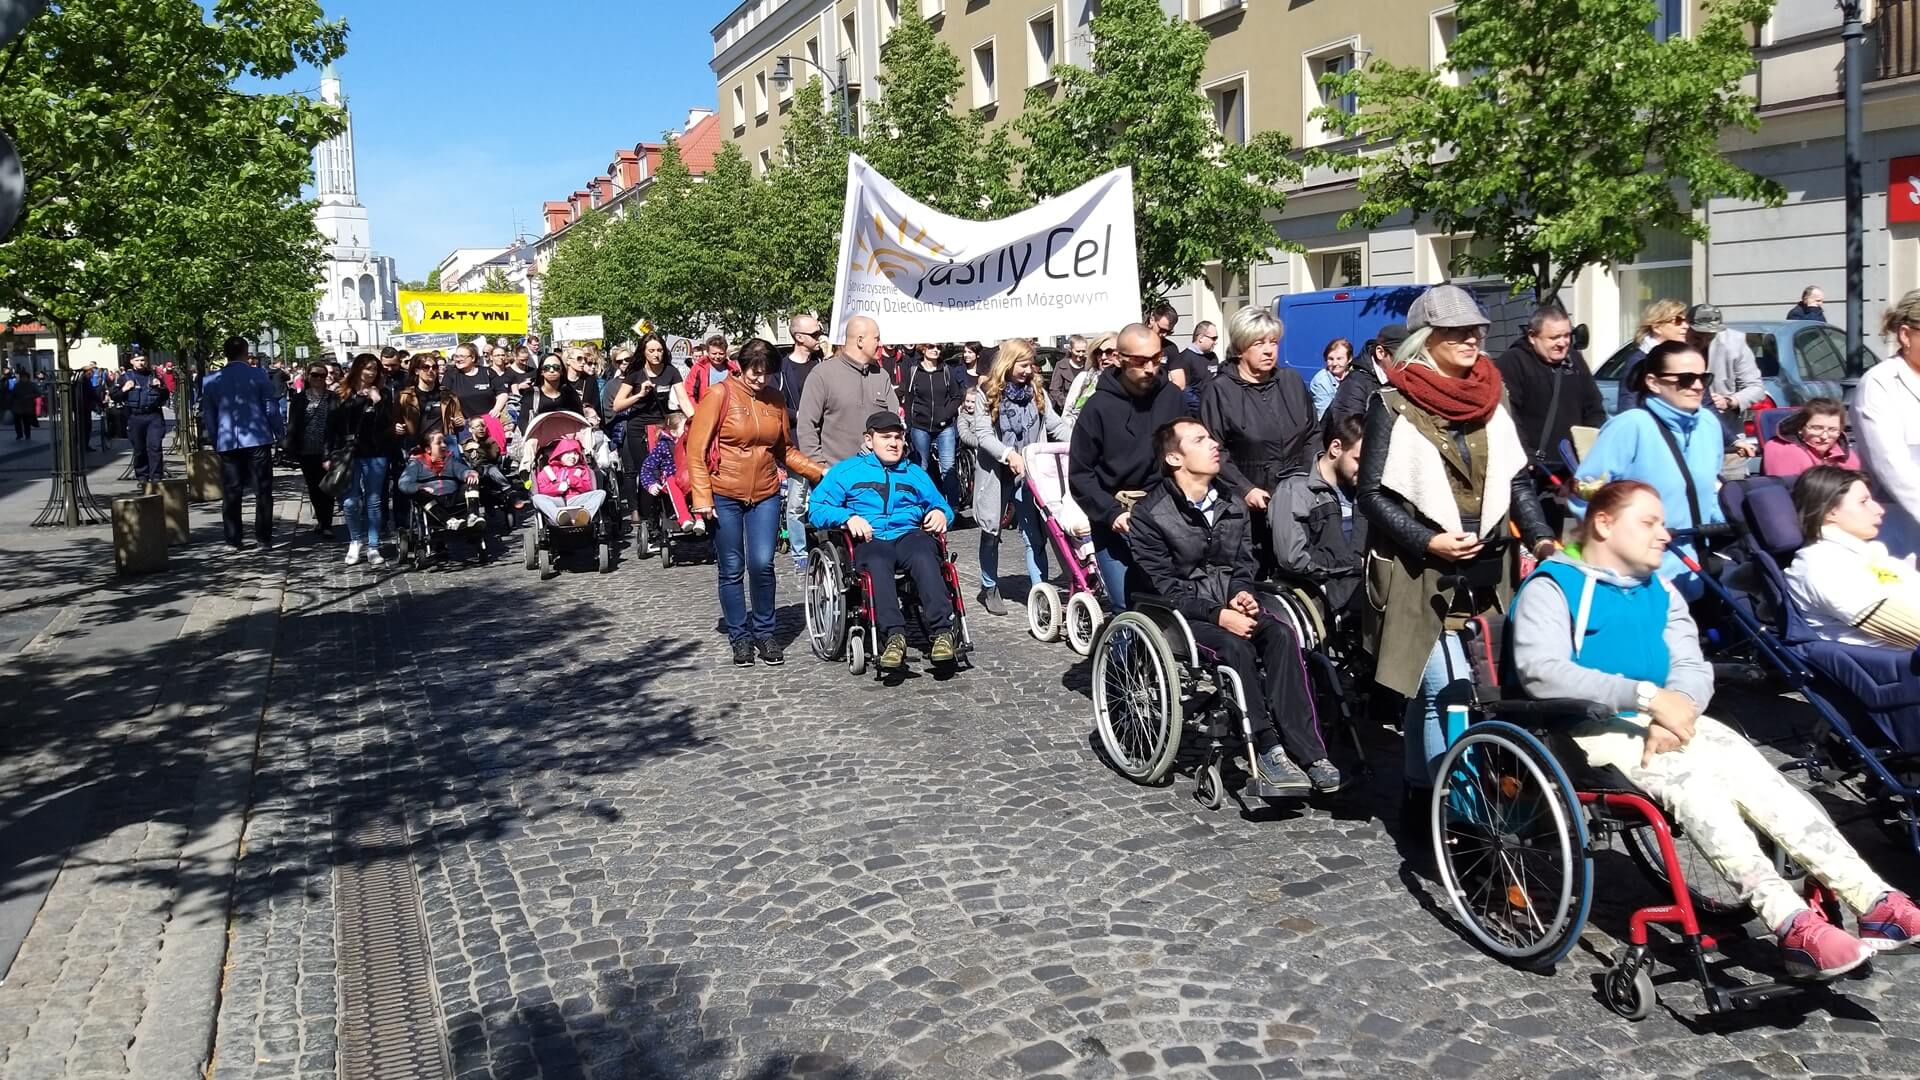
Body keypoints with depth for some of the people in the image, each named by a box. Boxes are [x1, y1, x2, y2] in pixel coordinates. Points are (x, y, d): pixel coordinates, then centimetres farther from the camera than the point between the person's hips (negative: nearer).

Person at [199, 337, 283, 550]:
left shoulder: (211, 381, 5)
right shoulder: (258, 375, -3)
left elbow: (207, 415, 9)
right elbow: (271, 408, -2)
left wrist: (214, 441, 18)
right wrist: (278, 435, 7)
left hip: (227, 442, 2)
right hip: (257, 439, -2)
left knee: (231, 492, 7)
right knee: (262, 490, 4)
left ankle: (234, 540, 9)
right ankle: (264, 537, 5)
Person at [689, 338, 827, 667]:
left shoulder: (775, 400, 5)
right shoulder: (720, 396, -7)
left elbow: (786, 451, 12)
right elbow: (696, 451, -8)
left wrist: (819, 471, -1)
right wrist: (702, 498, -13)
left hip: (765, 495, 3)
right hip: (725, 497, -2)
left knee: (762, 564, -7)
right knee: (732, 571, 4)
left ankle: (764, 633, 13)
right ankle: (740, 637, 19)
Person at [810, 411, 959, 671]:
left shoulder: (915, 473, 31)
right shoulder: (846, 471, 20)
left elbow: (940, 503, 32)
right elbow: (816, 508, 10)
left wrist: (940, 512, 7)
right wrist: (847, 517, -8)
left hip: (910, 535, 2)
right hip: (871, 540, -2)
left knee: (924, 558, -36)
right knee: (877, 565, -39)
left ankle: (942, 632, -46)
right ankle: (894, 636, -50)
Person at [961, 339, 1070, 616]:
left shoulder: (1037, 392, 5)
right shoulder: (986, 394, -4)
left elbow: (1055, 425, 2)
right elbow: (983, 434, -13)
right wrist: (1008, 454, -29)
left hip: (1028, 473, 2)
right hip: (995, 473, -1)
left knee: (1035, 535, -5)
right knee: (991, 534, 12)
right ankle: (989, 588, 30)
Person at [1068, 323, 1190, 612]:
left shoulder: (1173, 397, 4)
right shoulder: (1100, 407, -5)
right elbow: (1079, 474, -3)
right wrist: (1111, 512, -14)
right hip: (1115, 523, -2)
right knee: (1128, 607, -7)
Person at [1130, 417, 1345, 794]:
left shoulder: (1233, 504, 11)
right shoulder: (1150, 514, -8)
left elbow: (1245, 564, 16)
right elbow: (1162, 587, -12)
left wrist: (1241, 593, -8)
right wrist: (1217, 614, -22)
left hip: (1229, 606, 5)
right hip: (1179, 614, -5)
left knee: (1282, 635, -24)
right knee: (1235, 647, -33)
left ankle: (1307, 750, -29)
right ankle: (1267, 748, -27)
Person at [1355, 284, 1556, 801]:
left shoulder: (1492, 398, 11)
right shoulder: (1394, 404, -6)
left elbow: (1518, 480, 14)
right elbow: (1371, 492, -8)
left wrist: (1541, 538, 0)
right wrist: (1430, 541, -16)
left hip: (1486, 571, 5)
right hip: (1420, 571, -5)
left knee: (1428, 688, 11)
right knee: (1446, 689, -11)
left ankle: (1420, 792, 24)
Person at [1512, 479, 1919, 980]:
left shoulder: (1662, 595, 21)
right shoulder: (1552, 588, -2)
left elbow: (1693, 668, 8)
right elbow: (1541, 673, -19)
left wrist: (1673, 713, -16)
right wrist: (1649, 697, -24)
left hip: (1665, 724, 6)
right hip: (1593, 730, -6)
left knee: (1755, 773, -20)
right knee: (1690, 782, -30)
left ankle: (1875, 902, -27)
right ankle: (1794, 926, -39)